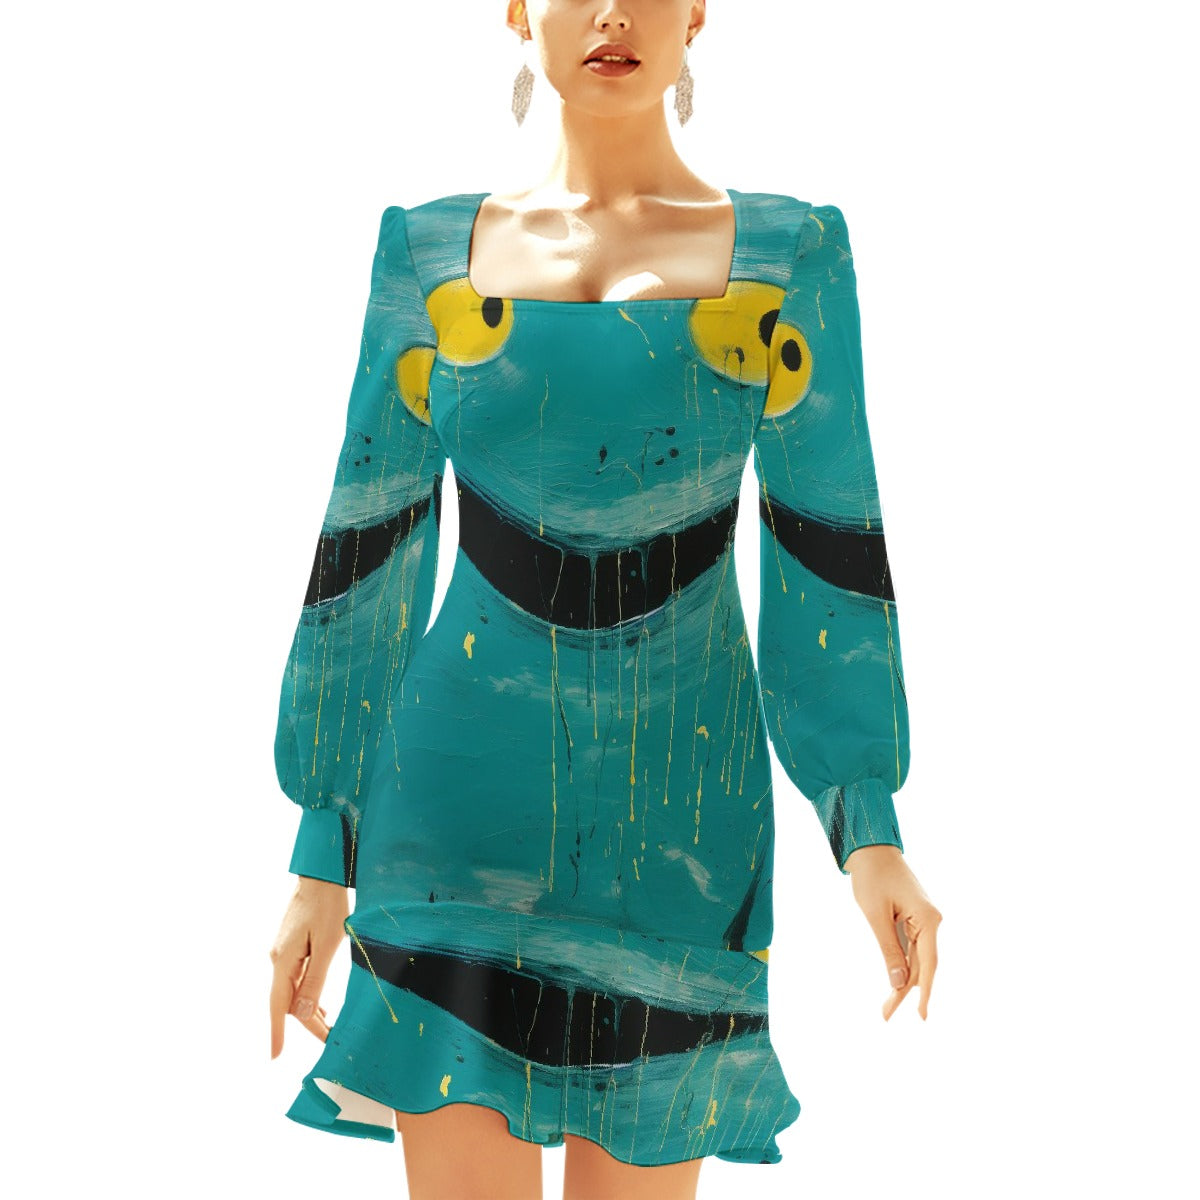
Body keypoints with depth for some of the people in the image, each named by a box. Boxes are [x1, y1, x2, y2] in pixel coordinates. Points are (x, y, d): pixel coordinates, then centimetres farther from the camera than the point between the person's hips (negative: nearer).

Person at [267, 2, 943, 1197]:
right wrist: (322, 856, 2)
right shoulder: (430, 253, 4)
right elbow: (365, 557, 3)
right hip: (468, 793, 0)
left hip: (677, 806, 0)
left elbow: (830, 552, 1)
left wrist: (871, 829, -8)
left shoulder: (787, 253, 2)